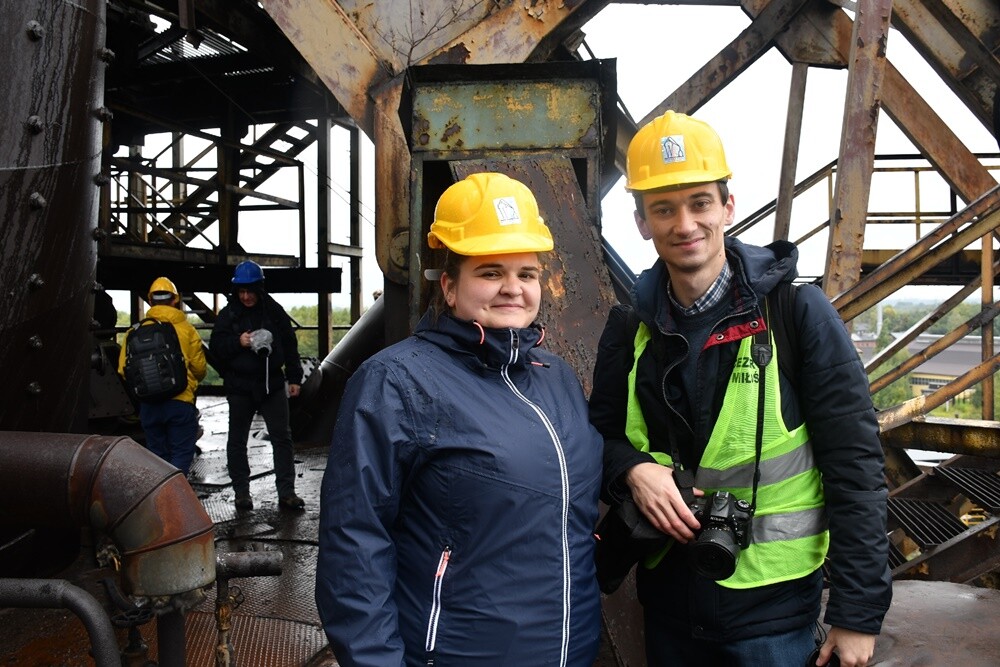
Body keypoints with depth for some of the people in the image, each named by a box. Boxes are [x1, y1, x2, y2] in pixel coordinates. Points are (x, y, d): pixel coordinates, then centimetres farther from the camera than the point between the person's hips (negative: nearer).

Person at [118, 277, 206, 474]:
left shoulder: (136, 331, 1)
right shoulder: (186, 329, -4)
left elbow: (124, 369, 2)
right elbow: (199, 368, -1)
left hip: (149, 403, 3)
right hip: (180, 401, -3)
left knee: (157, 455, 17)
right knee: (181, 453, 4)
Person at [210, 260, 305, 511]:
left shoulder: (274, 311, 4)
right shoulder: (228, 314, 0)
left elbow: (289, 345, 7)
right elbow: (216, 347, -3)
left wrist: (294, 378, 4)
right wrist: (238, 342, -21)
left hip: (272, 384, 1)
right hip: (239, 387, 0)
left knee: (282, 437, 0)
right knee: (237, 440, 7)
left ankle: (286, 492, 6)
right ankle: (241, 492, 20)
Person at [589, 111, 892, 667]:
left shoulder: (796, 310, -11)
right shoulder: (631, 325, 0)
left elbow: (855, 464, -11)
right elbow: (602, 432, 10)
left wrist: (859, 612, -11)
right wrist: (633, 469, -13)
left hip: (772, 602, -3)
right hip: (667, 591, 4)